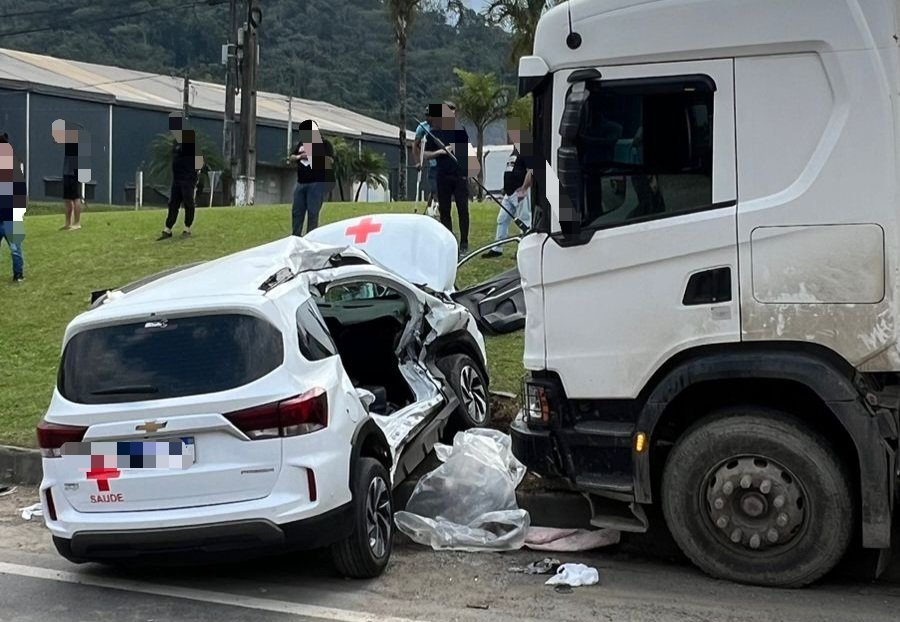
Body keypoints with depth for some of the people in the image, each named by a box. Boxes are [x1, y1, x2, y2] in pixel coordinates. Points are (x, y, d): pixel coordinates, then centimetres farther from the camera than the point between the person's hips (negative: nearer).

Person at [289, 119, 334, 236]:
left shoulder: (324, 144, -2)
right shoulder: (302, 143, 17)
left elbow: (330, 160, -15)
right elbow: (291, 158, 18)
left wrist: (312, 155, -22)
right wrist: (299, 157, -5)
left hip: (317, 183, -7)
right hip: (301, 183, 7)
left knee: (312, 213, -8)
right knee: (296, 211, 6)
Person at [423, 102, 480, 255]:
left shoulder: (461, 131, 6)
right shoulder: (434, 133, 5)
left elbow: (469, 152, 9)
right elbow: (426, 155, 7)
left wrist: (471, 172, -1)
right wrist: (440, 151, -10)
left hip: (461, 176, -1)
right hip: (443, 177, 1)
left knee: (463, 210, -2)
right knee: (444, 211, 5)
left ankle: (464, 244, 3)